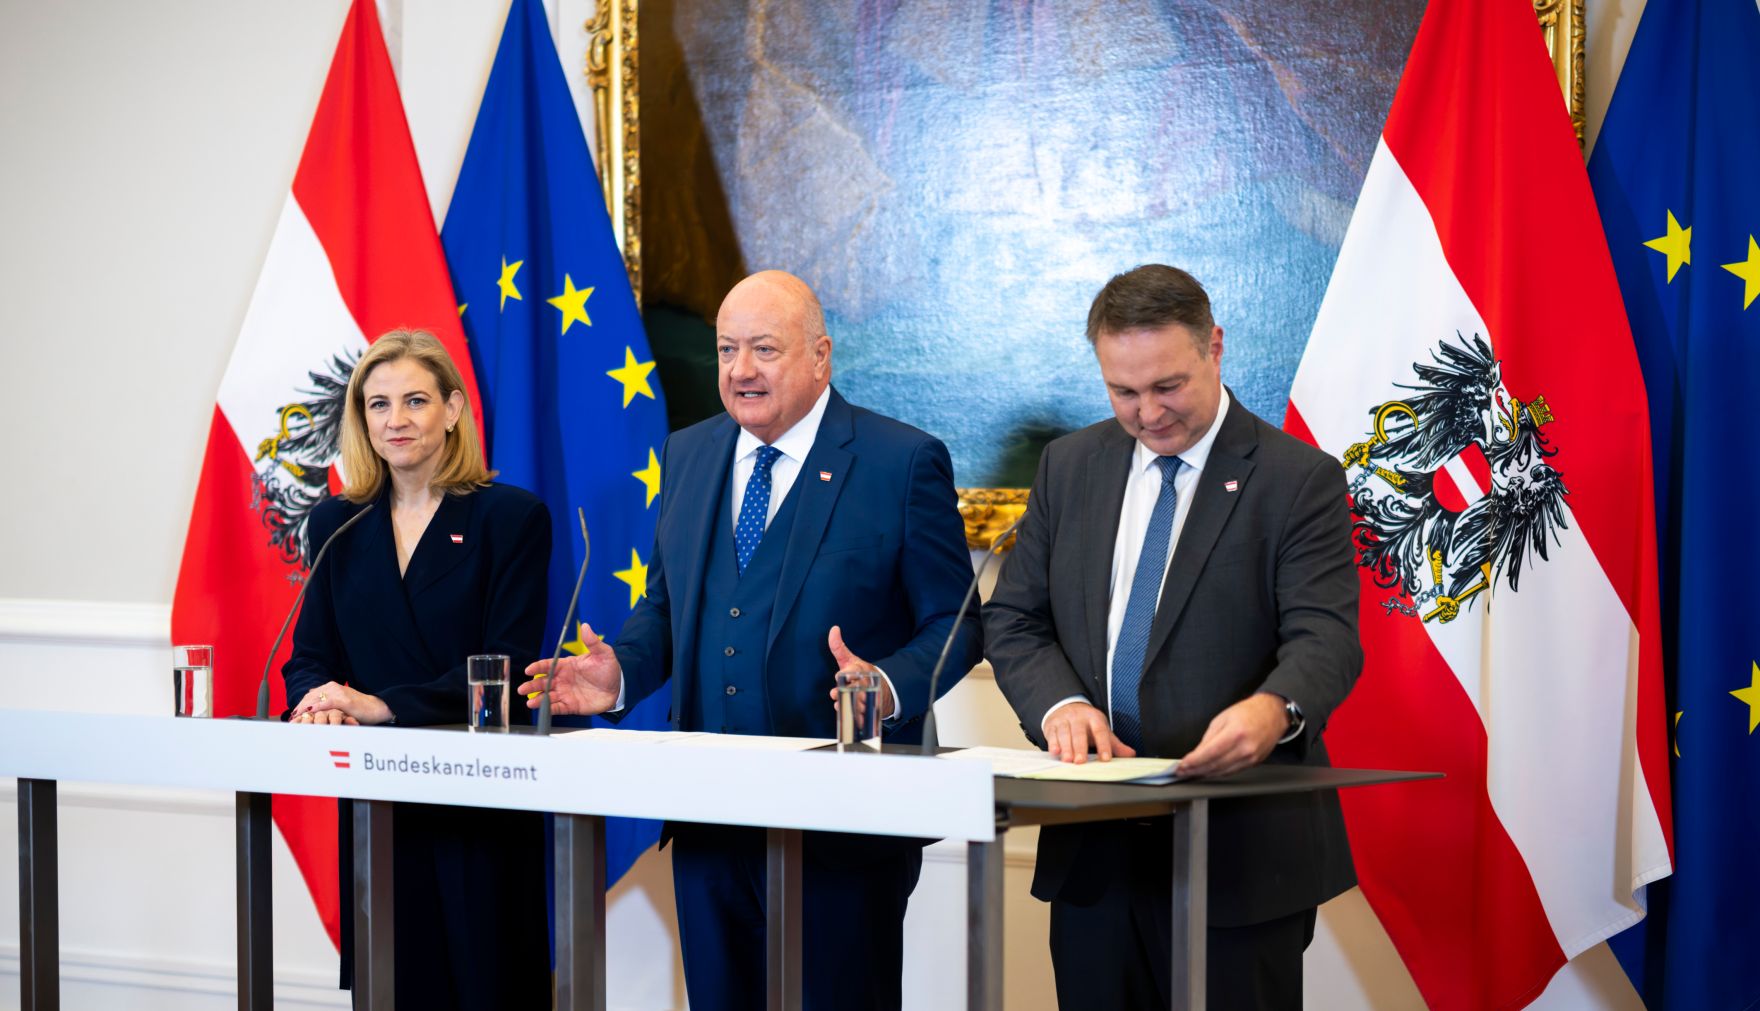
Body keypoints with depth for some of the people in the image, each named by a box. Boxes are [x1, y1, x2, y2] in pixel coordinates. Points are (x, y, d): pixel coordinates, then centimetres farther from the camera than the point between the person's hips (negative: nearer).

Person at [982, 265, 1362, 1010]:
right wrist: (1060, 704, -12)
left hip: (1239, 852, -4)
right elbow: (1014, 620, 10)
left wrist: (1274, 709, -37)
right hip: (1094, 856, 4)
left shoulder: (1299, 480, -4)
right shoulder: (1069, 466, 11)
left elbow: (1325, 637, -15)